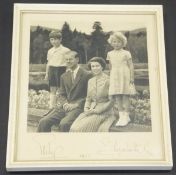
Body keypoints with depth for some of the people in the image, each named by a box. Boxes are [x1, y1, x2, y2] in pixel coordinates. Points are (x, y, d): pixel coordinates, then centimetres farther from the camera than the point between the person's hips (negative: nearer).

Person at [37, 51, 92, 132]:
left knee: (64, 124, -32)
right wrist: (65, 103, -3)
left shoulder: (86, 75, -2)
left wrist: (76, 104, -13)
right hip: (64, 106, 6)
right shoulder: (64, 76, 18)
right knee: (43, 122, -14)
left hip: (78, 107, -6)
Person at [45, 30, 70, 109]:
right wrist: (47, 74, 15)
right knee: (52, 89, 7)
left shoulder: (65, 50, -5)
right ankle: (51, 106, 11)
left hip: (61, 69, -5)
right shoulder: (50, 51, 12)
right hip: (52, 70, 5)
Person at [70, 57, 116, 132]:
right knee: (74, 128, -20)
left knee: (83, 128, -26)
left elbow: (112, 101, -10)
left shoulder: (108, 80, -8)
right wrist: (86, 109, -4)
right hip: (91, 111, 6)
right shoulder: (90, 81, 12)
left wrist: (97, 110, -14)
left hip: (104, 112, -5)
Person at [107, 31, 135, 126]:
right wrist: (110, 78, 16)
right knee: (117, 97, 1)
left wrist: (132, 78, -8)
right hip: (115, 77, 4)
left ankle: (126, 116, 5)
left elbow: (131, 66, -2)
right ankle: (121, 116, 8)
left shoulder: (126, 53, 0)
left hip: (124, 76, -4)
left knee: (125, 96, -2)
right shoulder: (110, 54, 11)